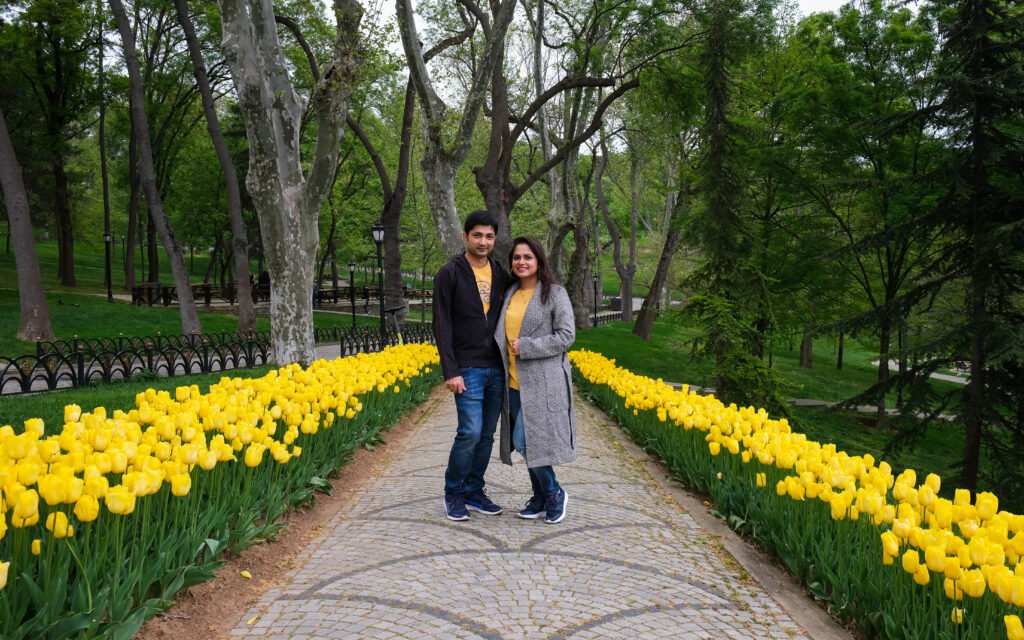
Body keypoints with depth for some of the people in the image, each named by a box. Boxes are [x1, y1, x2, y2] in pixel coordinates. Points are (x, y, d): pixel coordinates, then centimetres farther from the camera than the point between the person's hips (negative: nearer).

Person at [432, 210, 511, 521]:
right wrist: (450, 372, -14)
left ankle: (473, 491, 22)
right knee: (470, 432, -11)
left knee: (487, 434, 9)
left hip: (497, 368, 5)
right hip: (468, 368, -5)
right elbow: (442, 326, -8)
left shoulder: (500, 274, 9)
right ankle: (453, 492, 9)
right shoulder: (450, 273, -5)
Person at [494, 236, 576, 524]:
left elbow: (566, 336, -11)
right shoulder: (510, 293, 11)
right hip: (515, 382, 6)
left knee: (526, 440, -11)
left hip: (542, 381, -6)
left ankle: (554, 493, 10)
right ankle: (541, 499, 23)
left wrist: (526, 347, -15)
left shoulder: (555, 293, -6)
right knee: (523, 442, 9)